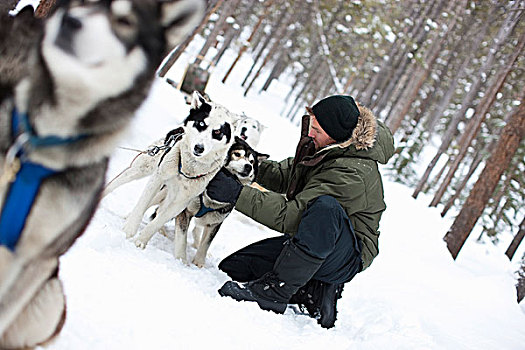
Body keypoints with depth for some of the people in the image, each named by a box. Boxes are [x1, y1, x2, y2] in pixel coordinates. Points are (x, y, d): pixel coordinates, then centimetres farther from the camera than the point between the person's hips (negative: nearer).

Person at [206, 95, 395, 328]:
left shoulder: (351, 174, -30)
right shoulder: (322, 146, -3)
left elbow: (292, 216, -31)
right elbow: (285, 175, 13)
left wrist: (238, 195, -32)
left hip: (345, 259, -9)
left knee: (325, 207, -41)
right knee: (232, 266, 3)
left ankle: (274, 290, -31)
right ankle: (316, 293, -4)